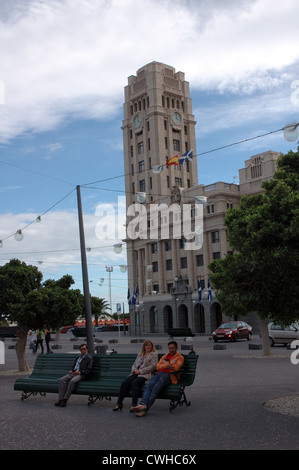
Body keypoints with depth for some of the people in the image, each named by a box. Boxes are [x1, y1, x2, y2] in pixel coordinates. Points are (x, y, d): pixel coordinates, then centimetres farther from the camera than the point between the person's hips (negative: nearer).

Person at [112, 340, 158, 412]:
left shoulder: (154, 354, 10)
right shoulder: (140, 354, 28)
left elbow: (152, 366, -3)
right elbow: (134, 364, 24)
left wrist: (140, 371, -10)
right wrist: (135, 370, -1)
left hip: (145, 374, -5)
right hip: (135, 373, 5)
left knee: (134, 382, -35)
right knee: (125, 382, -23)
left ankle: (134, 405, -38)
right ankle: (119, 403, -21)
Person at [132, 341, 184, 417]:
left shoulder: (179, 357, 13)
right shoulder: (164, 356, 30)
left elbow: (176, 368, -7)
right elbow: (158, 366, 13)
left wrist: (165, 363, -6)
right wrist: (166, 365, -7)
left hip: (169, 376, -5)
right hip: (159, 374, 5)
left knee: (156, 387, -32)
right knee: (149, 385, -26)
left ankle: (146, 408, -40)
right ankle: (143, 404, -44)